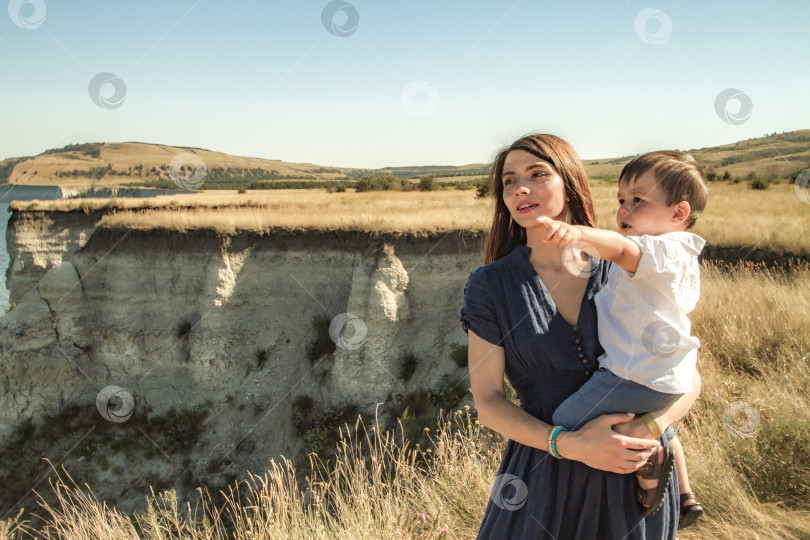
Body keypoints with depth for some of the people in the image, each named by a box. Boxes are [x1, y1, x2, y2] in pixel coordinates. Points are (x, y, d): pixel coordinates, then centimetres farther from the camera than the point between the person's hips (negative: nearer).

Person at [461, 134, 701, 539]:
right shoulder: (490, 285, -4)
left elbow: (688, 378, 2)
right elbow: (487, 401, -6)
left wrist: (653, 425, -19)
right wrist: (570, 444, -20)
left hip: (638, 475, 1)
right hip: (545, 472, -1)